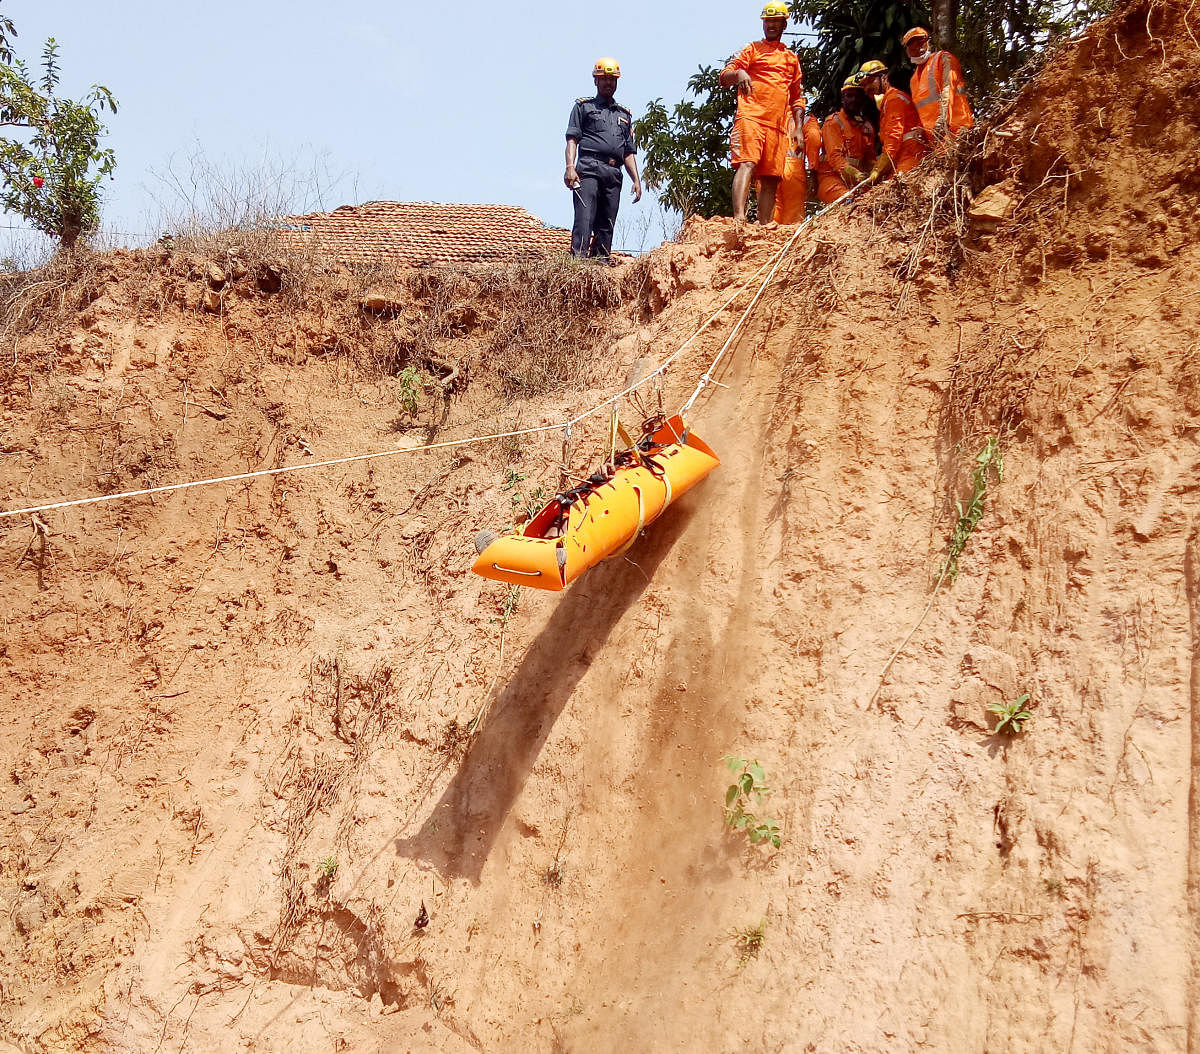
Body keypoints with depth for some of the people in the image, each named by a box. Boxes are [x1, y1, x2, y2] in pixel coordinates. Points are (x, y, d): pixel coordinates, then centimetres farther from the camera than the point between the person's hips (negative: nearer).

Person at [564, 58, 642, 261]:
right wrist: (570, 166, -13)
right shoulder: (583, 106, 15)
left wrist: (636, 179, 12)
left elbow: (629, 152, 25)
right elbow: (572, 138, 4)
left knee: (606, 227, 1)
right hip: (589, 169, -5)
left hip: (614, 175, 5)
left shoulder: (624, 114, 27)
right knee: (584, 219, -19)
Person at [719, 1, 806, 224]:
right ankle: (739, 218, -40)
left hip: (779, 125, 5)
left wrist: (798, 128, 13)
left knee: (771, 179, 0)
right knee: (747, 164, -24)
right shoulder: (753, 49, 15)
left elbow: (797, 97, 27)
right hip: (751, 117, -5)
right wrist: (738, 73, -20)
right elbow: (724, 78, 4)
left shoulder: (792, 58, 26)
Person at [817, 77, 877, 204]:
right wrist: (855, 174, -28)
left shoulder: (867, 126, 22)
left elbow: (870, 159, 23)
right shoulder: (833, 121, 3)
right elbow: (834, 155, -11)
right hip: (832, 176, -6)